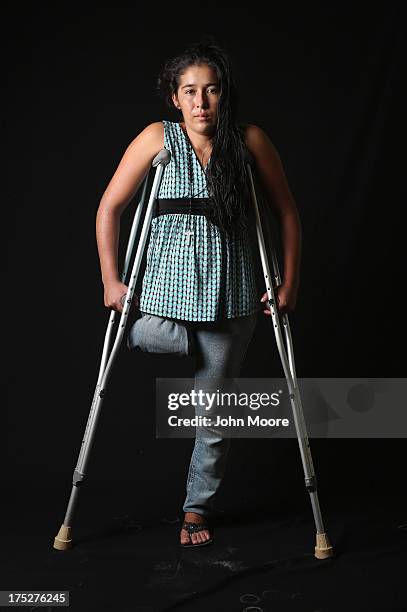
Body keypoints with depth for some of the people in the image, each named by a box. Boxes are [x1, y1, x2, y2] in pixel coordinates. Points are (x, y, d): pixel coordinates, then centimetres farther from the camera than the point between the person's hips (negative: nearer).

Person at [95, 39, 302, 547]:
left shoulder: (250, 141, 0)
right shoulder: (158, 138, -1)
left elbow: (286, 213, 8)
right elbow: (109, 208, 2)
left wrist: (290, 283, 4)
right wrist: (110, 280, -1)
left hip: (230, 291, 0)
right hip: (166, 284, 0)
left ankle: (198, 505, 24)